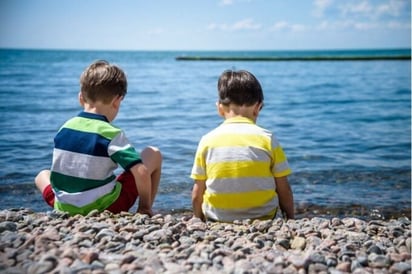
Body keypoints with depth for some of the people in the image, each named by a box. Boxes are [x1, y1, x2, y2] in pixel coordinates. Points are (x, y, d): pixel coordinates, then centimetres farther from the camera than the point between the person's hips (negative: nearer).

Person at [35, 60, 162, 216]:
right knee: (153, 154, 9)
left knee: (43, 175, 37)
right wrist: (145, 207, -7)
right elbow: (141, 172, -23)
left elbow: (61, 172, 13)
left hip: (64, 208, 5)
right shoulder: (112, 134, -15)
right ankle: (144, 214, 14)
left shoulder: (64, 128, 1)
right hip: (105, 208, -5)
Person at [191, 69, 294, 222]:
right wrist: (291, 219, 16)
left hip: (217, 221, 1)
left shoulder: (207, 141, -3)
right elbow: (284, 190, -1)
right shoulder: (267, 139, -5)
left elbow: (197, 194, 1)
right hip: (262, 219, 0)